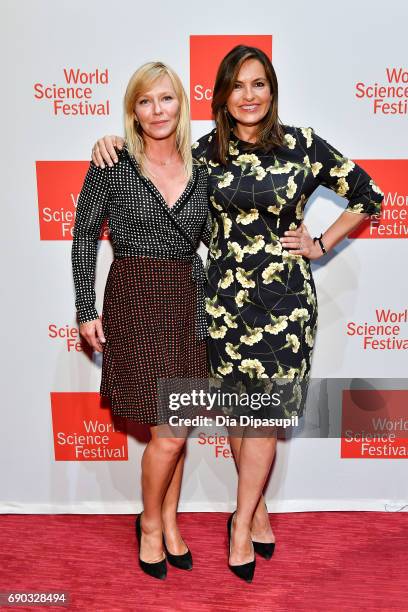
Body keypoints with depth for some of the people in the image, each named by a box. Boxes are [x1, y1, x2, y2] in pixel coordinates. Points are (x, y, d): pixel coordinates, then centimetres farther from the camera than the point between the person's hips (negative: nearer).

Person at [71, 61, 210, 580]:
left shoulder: (199, 169, 8)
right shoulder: (113, 165, -3)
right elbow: (85, 235, 0)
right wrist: (87, 310, -4)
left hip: (188, 301, 4)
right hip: (135, 301, -4)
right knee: (169, 433, -5)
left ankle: (169, 523, 32)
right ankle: (150, 523, 22)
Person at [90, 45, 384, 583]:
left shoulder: (302, 144, -1)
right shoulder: (205, 151, 4)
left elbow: (367, 195, 7)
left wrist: (321, 245, 1)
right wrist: (112, 144, -1)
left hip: (282, 293, -2)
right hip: (225, 291, 2)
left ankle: (242, 525, 18)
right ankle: (258, 512, 29)